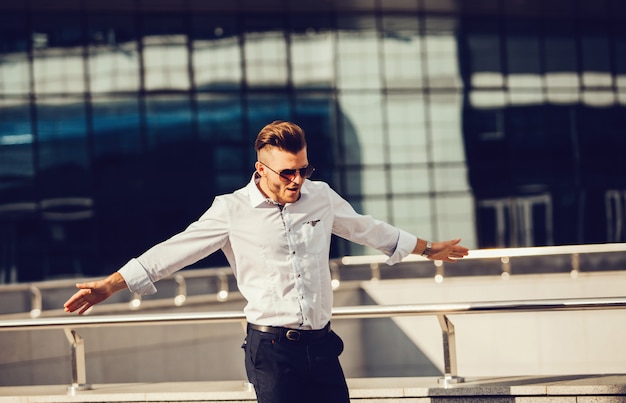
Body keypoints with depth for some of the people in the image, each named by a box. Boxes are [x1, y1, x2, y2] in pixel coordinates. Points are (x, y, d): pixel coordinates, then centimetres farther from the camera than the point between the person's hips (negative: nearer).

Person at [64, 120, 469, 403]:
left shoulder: (321, 196, 8)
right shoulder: (233, 211, -4)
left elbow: (368, 229, 24)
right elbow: (173, 251, -3)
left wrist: (428, 248, 35)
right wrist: (109, 286, -7)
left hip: (321, 346, 4)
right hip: (271, 350, -4)